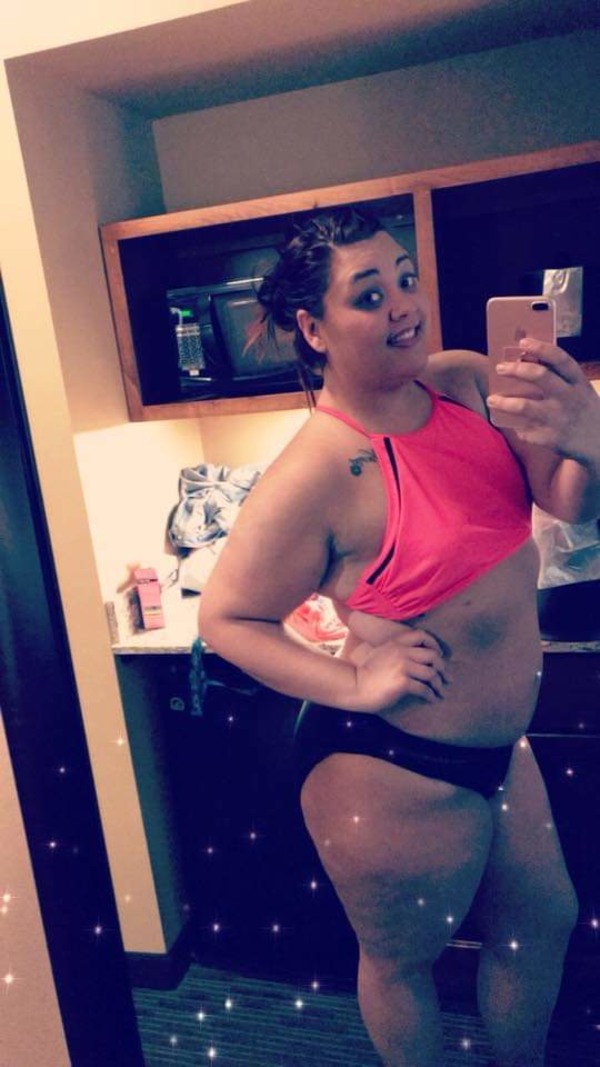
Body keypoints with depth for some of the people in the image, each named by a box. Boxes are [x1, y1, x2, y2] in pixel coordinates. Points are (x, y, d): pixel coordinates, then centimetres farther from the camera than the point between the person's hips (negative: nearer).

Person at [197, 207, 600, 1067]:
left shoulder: (465, 383, -5)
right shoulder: (317, 474, -24)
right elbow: (225, 617, -15)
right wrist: (353, 685, -23)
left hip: (497, 747, 8)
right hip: (394, 774, -7)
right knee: (402, 961, 19)